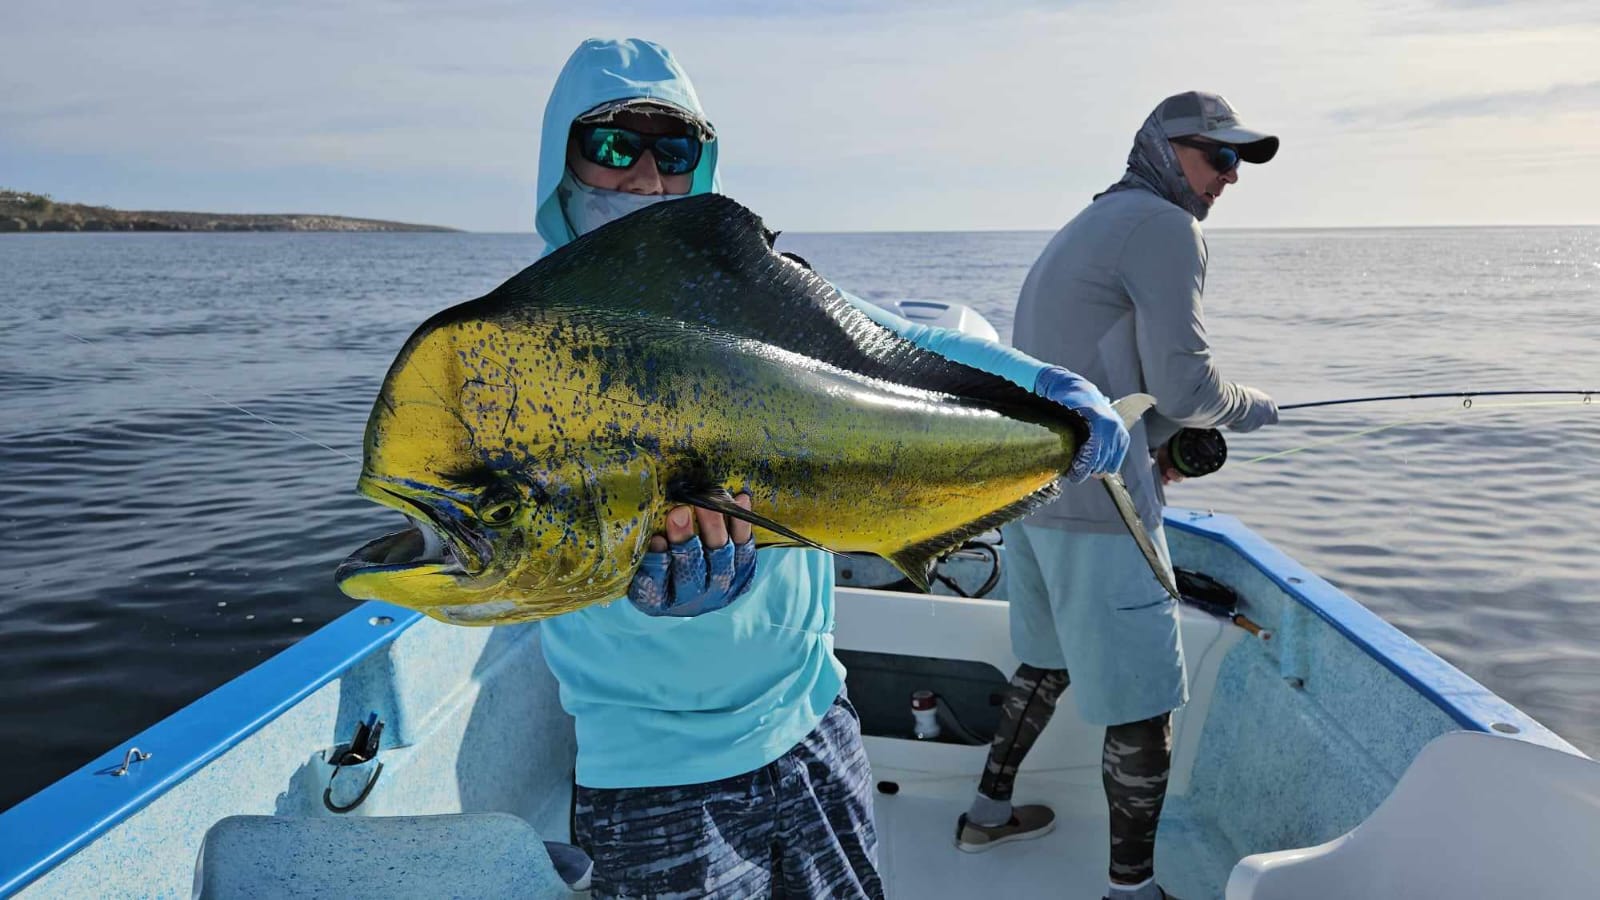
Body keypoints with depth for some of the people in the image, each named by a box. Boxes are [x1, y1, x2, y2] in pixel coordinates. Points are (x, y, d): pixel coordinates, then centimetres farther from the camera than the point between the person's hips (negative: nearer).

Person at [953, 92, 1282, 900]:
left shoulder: (1082, 229, 20)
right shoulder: (1166, 229, -10)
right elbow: (1185, 384, -15)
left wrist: (1155, 442, 16)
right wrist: (1250, 409, 5)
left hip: (1023, 486, 10)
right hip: (1094, 505, -10)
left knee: (1052, 656, 24)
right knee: (1141, 699, 1)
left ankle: (990, 809, 37)